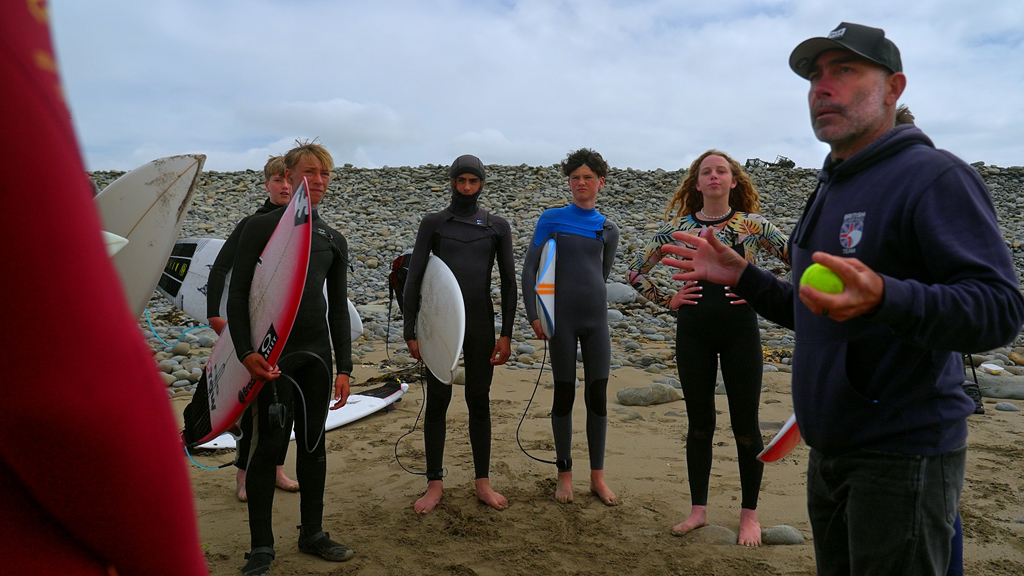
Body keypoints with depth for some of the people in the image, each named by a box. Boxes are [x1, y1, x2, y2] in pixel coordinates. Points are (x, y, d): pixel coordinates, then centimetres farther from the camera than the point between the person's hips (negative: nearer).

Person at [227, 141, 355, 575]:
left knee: (313, 443, 11)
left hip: (316, 352, 4)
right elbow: (237, 295, -4)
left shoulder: (334, 241, 12)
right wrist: (245, 352, -17)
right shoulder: (262, 227, 0)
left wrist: (344, 367, 8)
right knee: (269, 445, -2)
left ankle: (312, 533, 25)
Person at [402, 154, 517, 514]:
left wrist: (506, 335, 1)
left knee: (479, 402, 8)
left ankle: (483, 482, 18)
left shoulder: (497, 227, 8)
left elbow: (508, 282, 7)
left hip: (481, 326, 1)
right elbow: (414, 279, 3)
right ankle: (435, 483, 14)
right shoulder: (433, 223, 5)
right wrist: (410, 332, -3)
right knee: (437, 402, 4)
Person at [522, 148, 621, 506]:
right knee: (564, 394, 4)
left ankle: (597, 477, 16)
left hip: (596, 318, 3)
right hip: (562, 319, -3)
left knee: (598, 395, 4)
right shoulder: (551, 219, 1)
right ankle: (564, 475, 18)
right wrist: (534, 315, -9)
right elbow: (530, 268, -2)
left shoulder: (609, 230, 9)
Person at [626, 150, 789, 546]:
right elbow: (635, 270, 9)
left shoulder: (751, 225, 0)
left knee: (745, 423, 6)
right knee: (699, 423, 10)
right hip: (693, 332, 1)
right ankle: (698, 510, 24)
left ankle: (749, 514, 22)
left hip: (740, 330, -1)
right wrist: (668, 301, 1)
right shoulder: (678, 227, 4)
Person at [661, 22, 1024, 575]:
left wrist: (883, 296, -40)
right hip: (829, 451, 8)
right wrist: (742, 276, 9)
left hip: (903, 454, -8)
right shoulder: (832, 188, 14)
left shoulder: (934, 176, -13)